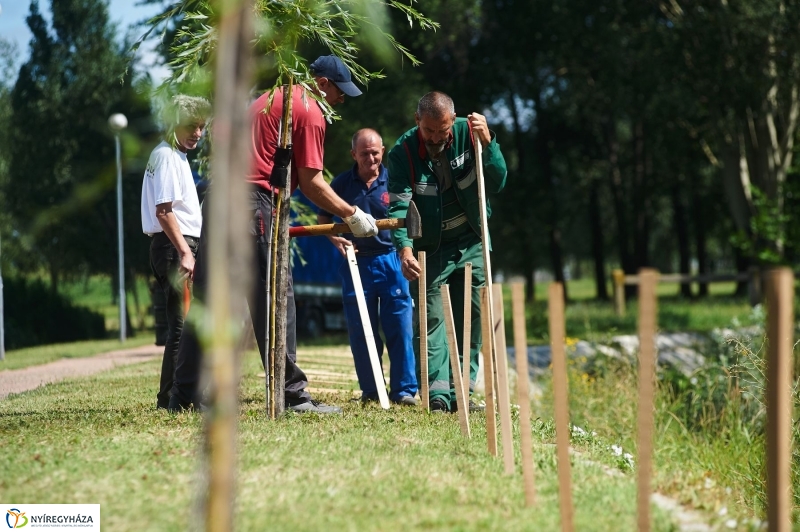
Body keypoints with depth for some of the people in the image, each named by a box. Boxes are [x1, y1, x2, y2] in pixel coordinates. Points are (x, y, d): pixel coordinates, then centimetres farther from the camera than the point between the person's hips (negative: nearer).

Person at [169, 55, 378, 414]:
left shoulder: (273, 98, 24)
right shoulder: (310, 113, -3)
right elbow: (311, 184, -7)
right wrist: (351, 215, 3)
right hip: (254, 201, -9)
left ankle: (183, 397, 11)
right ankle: (292, 395, -4)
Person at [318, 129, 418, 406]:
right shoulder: (342, 183, 3)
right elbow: (323, 219, 12)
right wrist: (335, 238, -7)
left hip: (391, 260, -1)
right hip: (356, 263, 2)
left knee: (399, 327, -4)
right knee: (361, 331, 6)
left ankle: (403, 389, 3)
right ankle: (369, 390, 16)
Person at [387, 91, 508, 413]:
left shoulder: (468, 133, -11)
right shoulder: (403, 152, -17)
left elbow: (497, 183, -14)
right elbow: (398, 205, -25)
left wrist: (487, 142, -28)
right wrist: (404, 248, -40)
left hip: (470, 244, 3)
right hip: (429, 247, -3)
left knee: (472, 319, 3)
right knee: (430, 318, -11)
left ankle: (461, 391, 8)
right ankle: (438, 392, -17)